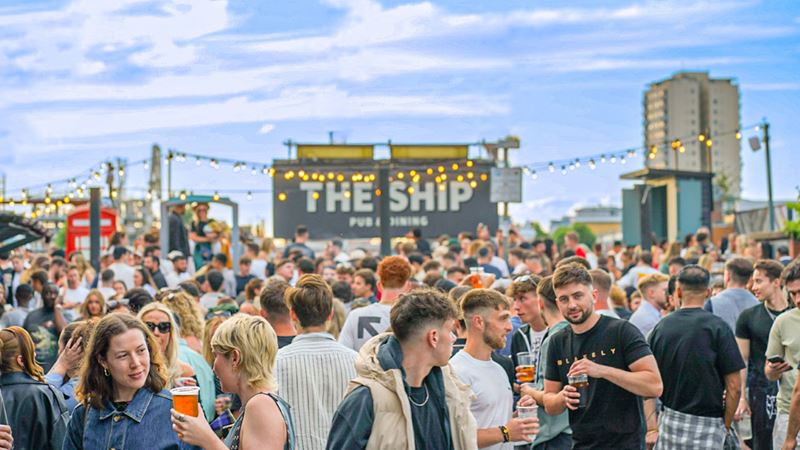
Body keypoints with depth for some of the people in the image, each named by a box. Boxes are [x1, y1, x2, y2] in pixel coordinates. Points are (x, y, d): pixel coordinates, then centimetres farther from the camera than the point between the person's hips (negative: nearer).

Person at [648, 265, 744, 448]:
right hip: (707, 425, -4)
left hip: (669, 422, 4)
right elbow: (734, 387, -9)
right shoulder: (717, 327, -8)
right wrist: (726, 426, 2)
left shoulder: (660, 327, 3)